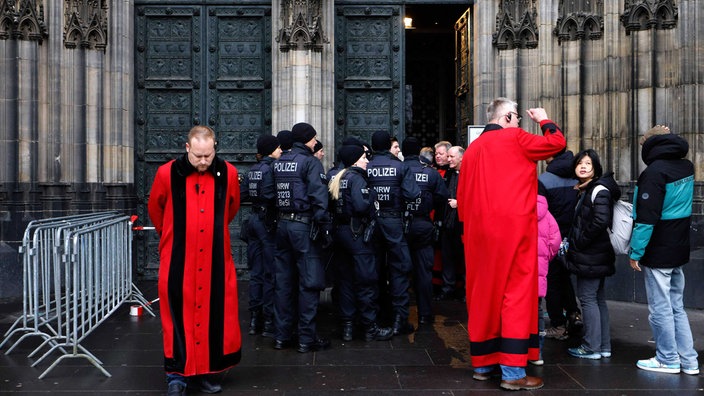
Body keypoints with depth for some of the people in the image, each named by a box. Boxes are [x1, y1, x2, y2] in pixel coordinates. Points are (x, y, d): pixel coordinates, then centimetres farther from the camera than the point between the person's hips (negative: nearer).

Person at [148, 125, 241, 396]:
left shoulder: (228, 173, -1)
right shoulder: (167, 173, -6)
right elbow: (155, 209, 13)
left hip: (216, 260, 2)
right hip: (178, 260, -2)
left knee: (214, 315, 8)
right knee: (179, 316, 1)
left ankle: (202, 371, 23)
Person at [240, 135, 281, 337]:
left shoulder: (252, 170, 12)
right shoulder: (271, 167, -12)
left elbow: (242, 195, 11)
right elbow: (270, 194, -24)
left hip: (254, 220, 8)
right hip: (268, 222, -8)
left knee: (256, 273, 12)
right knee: (270, 273, -2)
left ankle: (254, 320, 18)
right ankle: (269, 322, 2)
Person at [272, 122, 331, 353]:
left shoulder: (279, 162, 12)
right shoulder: (310, 162, -9)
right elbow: (319, 197, -18)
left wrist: (279, 219, 17)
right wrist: (325, 226, -16)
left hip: (282, 224, 7)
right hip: (303, 226, -7)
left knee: (283, 281, 11)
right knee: (309, 282, 0)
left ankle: (282, 336, 18)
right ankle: (307, 339, 4)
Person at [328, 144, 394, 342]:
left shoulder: (338, 179, 13)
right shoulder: (356, 178, -12)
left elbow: (335, 204, 13)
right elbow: (361, 205, -24)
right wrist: (372, 194, -9)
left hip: (340, 231, 9)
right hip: (356, 232, -9)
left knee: (346, 279, 11)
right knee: (366, 280, -2)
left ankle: (347, 326, 17)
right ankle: (370, 327, 3)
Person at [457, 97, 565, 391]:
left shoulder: (473, 148, 15)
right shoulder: (515, 138, -2)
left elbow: (462, 195, 14)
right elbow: (557, 143, 1)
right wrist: (543, 120, 18)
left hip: (479, 231, 7)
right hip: (512, 228, -6)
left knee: (483, 293, 12)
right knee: (516, 293, -3)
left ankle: (482, 363, 21)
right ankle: (513, 372, -3)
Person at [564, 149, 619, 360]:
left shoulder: (599, 190, -14)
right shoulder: (585, 191, 15)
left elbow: (601, 221, -26)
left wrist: (580, 242, -17)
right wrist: (573, 241, 9)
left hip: (591, 256, -10)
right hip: (595, 255, 10)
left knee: (587, 297, -4)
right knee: (598, 298, 13)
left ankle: (591, 347, 3)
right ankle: (604, 346, 21)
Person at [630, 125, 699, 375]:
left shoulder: (654, 172, -16)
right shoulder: (687, 167, 8)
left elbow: (646, 219, -20)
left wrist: (635, 253, -14)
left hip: (658, 253, -8)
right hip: (679, 250, 8)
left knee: (660, 308, 3)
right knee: (676, 307, 15)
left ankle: (668, 360, 12)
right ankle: (689, 361, 18)